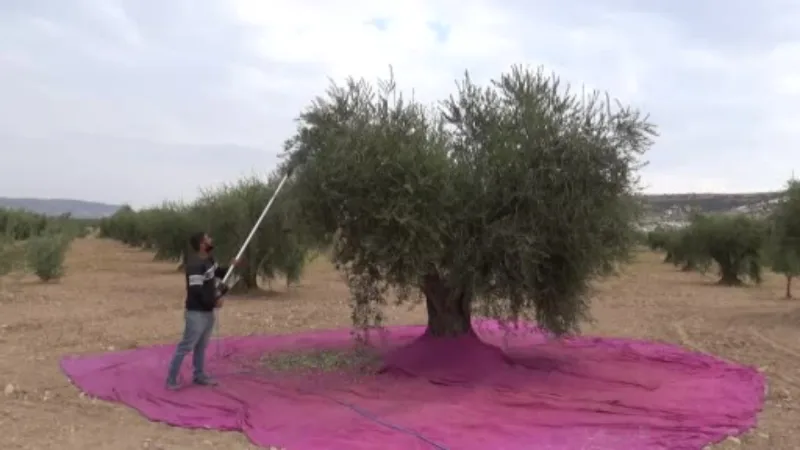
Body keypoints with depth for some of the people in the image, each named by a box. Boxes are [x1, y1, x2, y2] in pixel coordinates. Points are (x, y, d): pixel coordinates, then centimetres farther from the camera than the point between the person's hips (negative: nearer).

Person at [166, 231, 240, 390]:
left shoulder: (209, 259, 6)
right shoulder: (195, 265, -24)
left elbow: (217, 272, 25)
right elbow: (196, 291, -28)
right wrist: (214, 301, -17)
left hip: (208, 311, 10)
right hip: (196, 312, -10)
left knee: (201, 346, 18)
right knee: (186, 346, -3)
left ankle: (199, 375, 30)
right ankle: (171, 380, 7)